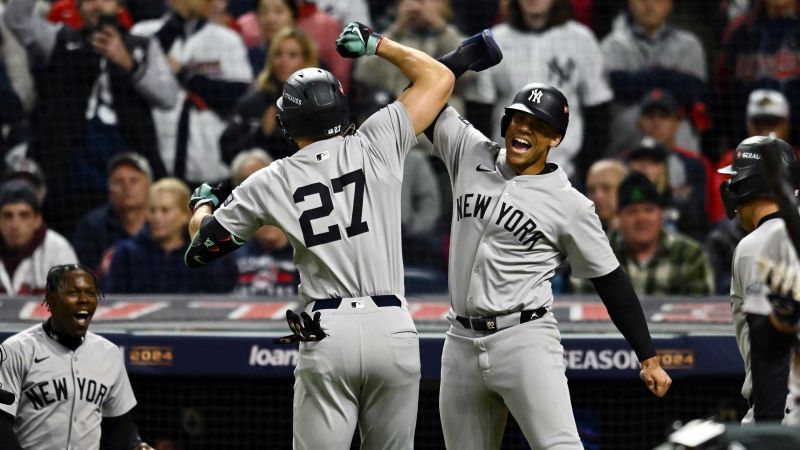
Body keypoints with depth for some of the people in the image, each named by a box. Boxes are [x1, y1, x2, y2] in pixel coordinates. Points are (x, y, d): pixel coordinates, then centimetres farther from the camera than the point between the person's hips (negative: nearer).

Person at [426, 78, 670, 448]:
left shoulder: (571, 206, -3)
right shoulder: (471, 156, 8)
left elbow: (611, 281, 2)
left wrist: (648, 357, -2)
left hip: (526, 343, -5)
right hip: (461, 344, 5)